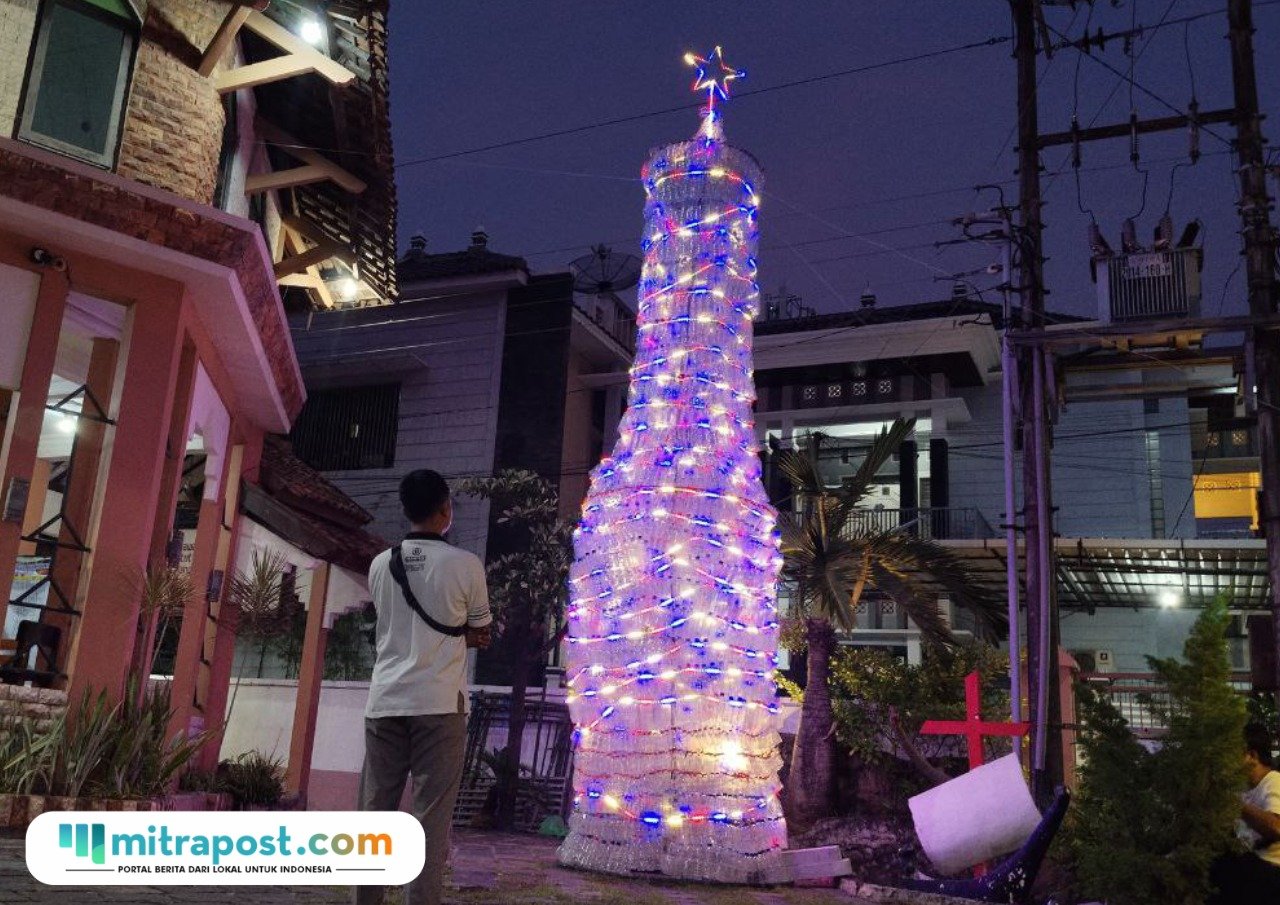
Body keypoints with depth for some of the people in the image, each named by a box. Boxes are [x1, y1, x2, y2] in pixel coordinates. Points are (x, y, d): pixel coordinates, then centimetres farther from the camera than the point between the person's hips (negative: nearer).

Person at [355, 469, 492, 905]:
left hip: (385, 702, 4)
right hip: (439, 704, -4)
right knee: (431, 819, -1)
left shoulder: (381, 565, 8)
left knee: (374, 813, 9)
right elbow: (480, 634, 7)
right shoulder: (465, 565, -4)